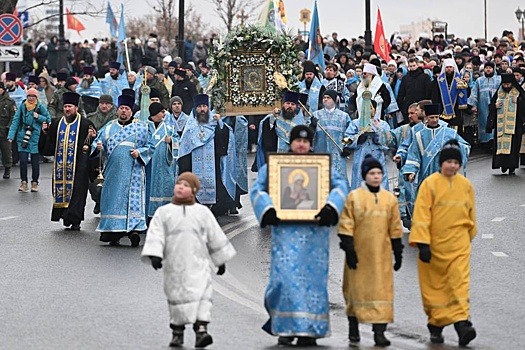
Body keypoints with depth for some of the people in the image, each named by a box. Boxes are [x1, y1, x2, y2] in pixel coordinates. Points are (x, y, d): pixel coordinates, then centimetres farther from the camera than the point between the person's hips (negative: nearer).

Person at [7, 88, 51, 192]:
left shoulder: (41, 107, 0)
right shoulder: (22, 106, 3)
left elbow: (48, 120, 6)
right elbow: (15, 121, 2)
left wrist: (38, 117, -12)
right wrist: (11, 136, -5)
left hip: (35, 137, -1)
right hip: (23, 136, 1)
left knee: (35, 161, 3)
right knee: (23, 160, -5)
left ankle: (34, 183, 14)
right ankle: (24, 183, 3)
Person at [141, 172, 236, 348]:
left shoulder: (202, 212, 8)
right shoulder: (164, 212, 7)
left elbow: (215, 237, 14)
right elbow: (155, 235, -1)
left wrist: (221, 260, 17)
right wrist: (154, 255, -16)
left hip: (198, 264, 0)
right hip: (174, 266, 1)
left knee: (201, 296, -13)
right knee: (176, 297, 6)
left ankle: (201, 329, -18)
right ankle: (177, 332, 18)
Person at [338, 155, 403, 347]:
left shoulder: (390, 199, 8)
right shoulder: (354, 197, -1)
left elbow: (395, 228, 11)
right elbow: (346, 225, -3)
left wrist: (398, 252, 9)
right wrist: (349, 250, -10)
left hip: (381, 254, 2)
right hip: (359, 253, -2)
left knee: (381, 290, -5)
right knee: (357, 289, 7)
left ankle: (379, 331, -6)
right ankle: (353, 327, 23)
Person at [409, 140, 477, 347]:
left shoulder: (466, 185, 4)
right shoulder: (430, 184, -7)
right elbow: (421, 214, -10)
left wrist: (469, 236, 24)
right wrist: (422, 243, -16)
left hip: (459, 245, 2)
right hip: (434, 244, -2)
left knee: (459, 283, -11)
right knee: (434, 285, 7)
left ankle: (462, 322, -18)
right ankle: (435, 325, 19)